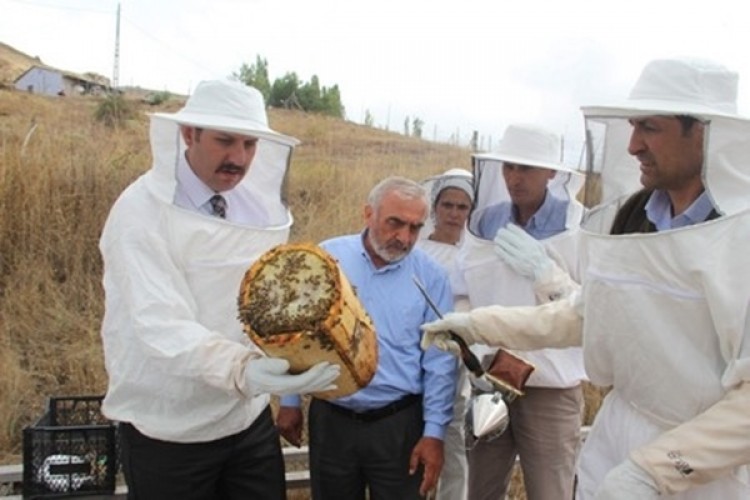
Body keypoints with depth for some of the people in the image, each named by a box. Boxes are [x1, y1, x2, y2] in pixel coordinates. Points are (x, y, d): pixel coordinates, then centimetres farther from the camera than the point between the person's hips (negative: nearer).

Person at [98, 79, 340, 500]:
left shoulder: (261, 204, 0)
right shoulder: (142, 211, -16)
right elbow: (162, 324, -27)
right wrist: (240, 370, -42)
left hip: (249, 417, 5)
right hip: (169, 430, -4)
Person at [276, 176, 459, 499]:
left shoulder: (431, 276, -6)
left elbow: (439, 362, -3)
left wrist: (434, 433, -5)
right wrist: (290, 401, 6)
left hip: (399, 423, -1)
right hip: (330, 419, 1)